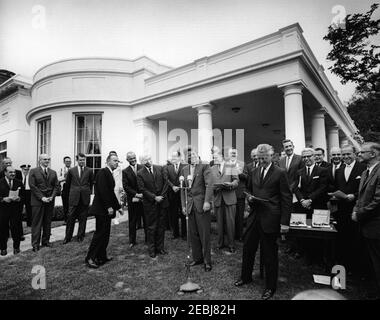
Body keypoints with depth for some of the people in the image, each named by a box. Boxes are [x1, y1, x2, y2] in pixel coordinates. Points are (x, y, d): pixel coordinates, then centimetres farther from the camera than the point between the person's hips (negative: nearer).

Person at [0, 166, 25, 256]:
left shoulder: (19, 182, 9)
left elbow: (23, 195, 9)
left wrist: (19, 198, -11)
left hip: (16, 210, 1)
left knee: (16, 228, 1)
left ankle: (16, 247, 17)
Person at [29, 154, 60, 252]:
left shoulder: (53, 173, 12)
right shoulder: (33, 171, -1)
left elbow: (56, 186, 8)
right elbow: (32, 186, -8)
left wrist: (52, 196, -7)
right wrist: (42, 197, -14)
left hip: (50, 201, 4)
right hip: (37, 201, -4)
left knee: (48, 222, 9)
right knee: (36, 223, 1)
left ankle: (46, 241, 20)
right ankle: (35, 244, 10)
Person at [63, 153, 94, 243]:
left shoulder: (89, 171, 2)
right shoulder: (71, 171, 3)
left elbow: (92, 183, 14)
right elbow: (67, 183, 15)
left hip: (85, 198, 0)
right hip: (74, 197, 0)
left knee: (83, 218, 7)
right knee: (71, 217, 2)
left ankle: (80, 236, 20)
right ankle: (68, 237, 15)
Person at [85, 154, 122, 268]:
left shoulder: (109, 174, 16)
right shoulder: (103, 172, -13)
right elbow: (102, 190, -21)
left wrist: (118, 206, 22)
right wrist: (108, 206, -22)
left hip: (107, 209, 10)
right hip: (101, 209, -10)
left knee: (105, 234, 14)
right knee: (100, 233, -4)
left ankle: (102, 256, 24)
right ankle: (90, 258, 8)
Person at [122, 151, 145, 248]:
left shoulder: (142, 168, 2)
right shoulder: (125, 171, 1)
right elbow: (125, 186, -6)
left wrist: (143, 194, -12)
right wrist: (136, 194, -16)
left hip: (144, 198, 1)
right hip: (132, 200, 0)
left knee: (146, 219, 8)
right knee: (132, 221, 9)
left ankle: (148, 239, 22)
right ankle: (132, 241, 23)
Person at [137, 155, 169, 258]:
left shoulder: (160, 168, 4)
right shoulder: (140, 173, -5)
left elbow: (165, 182, 4)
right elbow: (142, 189, -9)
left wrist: (162, 196, -6)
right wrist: (154, 197, -14)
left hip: (162, 201, 3)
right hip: (150, 203, -3)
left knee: (161, 226, 10)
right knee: (151, 227, 5)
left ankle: (160, 247, 23)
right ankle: (151, 249, 19)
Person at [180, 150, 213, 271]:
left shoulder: (204, 167, -2)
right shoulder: (184, 169, 13)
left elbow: (209, 185, -10)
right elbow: (183, 189, 14)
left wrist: (207, 201, -18)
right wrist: (183, 205, 9)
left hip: (202, 204, -5)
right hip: (190, 205, 5)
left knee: (204, 233, 2)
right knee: (193, 234, 11)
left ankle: (207, 261, 15)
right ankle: (197, 258, 26)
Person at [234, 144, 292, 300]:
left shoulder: (280, 173, -7)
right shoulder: (255, 172, 10)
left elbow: (287, 198, -9)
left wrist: (285, 222, -13)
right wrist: (249, 197, -1)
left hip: (270, 219, -5)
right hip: (254, 217, 6)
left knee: (270, 253, 7)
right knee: (247, 248, 15)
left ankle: (270, 287, 26)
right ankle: (245, 277, 37)